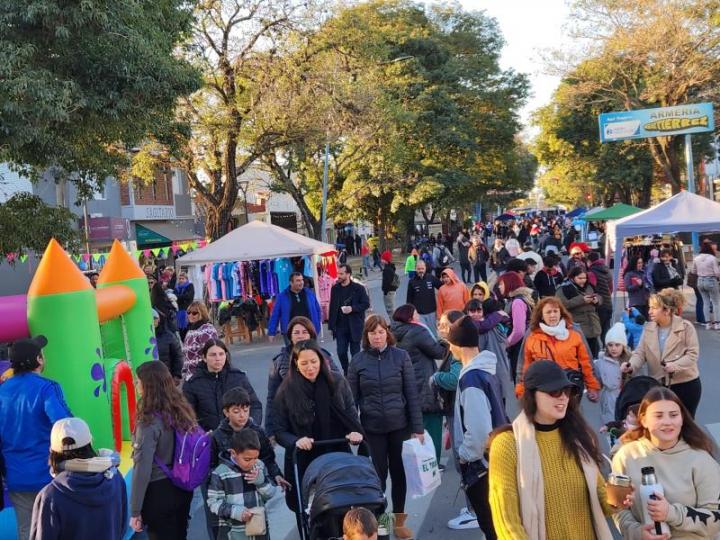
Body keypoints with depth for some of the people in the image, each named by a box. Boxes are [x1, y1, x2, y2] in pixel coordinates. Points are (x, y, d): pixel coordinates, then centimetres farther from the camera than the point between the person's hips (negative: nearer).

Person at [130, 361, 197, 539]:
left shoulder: (149, 422, -21)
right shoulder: (181, 410, 0)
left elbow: (142, 470, -20)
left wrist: (135, 511, -13)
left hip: (159, 493, -6)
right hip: (183, 488, 7)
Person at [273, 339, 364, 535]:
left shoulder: (337, 383, -1)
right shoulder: (286, 391, -5)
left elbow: (352, 415, 4)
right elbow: (279, 430, -2)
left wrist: (357, 432, -16)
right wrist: (296, 441, -21)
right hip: (303, 464, -1)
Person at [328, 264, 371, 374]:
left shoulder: (358, 288, -6)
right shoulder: (335, 289, 6)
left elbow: (366, 304, -5)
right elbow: (332, 308, 9)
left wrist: (352, 308, -20)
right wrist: (331, 326, 6)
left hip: (354, 326, -3)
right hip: (340, 326, 3)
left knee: (355, 352, 5)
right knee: (341, 352, 3)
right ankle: (346, 373, 22)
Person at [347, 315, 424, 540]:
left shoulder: (401, 356, -4)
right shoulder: (358, 360, -3)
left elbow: (412, 394, -3)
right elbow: (352, 397, 2)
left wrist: (418, 427, -4)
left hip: (399, 425, 0)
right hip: (372, 427, 0)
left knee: (399, 472, 10)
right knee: (378, 473, 7)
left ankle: (399, 520, 27)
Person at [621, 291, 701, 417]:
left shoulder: (686, 327, -11)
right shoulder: (648, 328, 1)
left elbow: (693, 354, -13)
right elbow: (640, 352, -2)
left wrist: (675, 365, -30)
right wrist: (632, 365, -23)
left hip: (686, 384, -3)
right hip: (658, 385, 4)